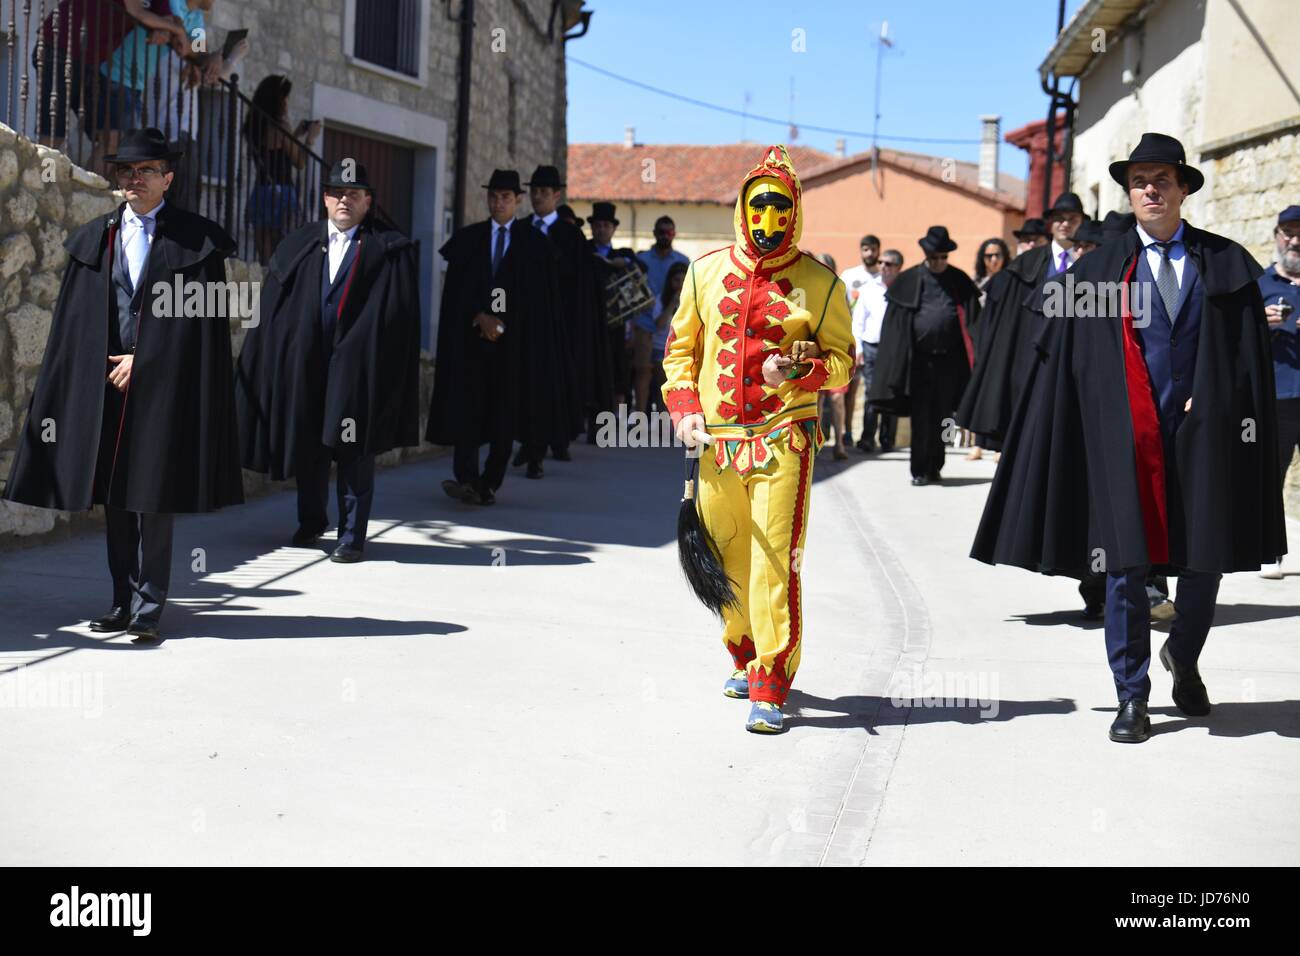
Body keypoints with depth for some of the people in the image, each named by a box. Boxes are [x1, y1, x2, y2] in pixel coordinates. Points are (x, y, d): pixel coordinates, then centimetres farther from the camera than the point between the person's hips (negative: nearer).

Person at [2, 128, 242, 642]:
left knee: (151, 498, -4)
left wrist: (144, 360, -10)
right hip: (102, 384, 4)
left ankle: (147, 608, 0)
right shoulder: (93, 239, 12)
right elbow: (74, 320, 10)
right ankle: (124, 600, 15)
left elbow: (203, 317, -4)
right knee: (113, 498, 7)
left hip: (162, 385, -4)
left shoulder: (196, 240, 1)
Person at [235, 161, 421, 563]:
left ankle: (352, 534, 9)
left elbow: (399, 317, -5)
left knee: (354, 452, 1)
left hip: (357, 367, -4)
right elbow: (273, 306, 8)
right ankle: (311, 521, 31)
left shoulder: (389, 251, 0)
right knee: (307, 445, 14)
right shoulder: (298, 245, 10)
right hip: (305, 364, 4)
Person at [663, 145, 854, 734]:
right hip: (716, 441, 3)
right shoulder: (707, 271, 9)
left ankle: (770, 690, -4)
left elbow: (842, 361, 5)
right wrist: (684, 405, 2)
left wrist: (802, 370, -16)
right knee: (725, 563, 12)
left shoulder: (819, 283, 1)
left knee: (776, 564, -10)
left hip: (784, 439, -3)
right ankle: (744, 658, 35)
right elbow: (681, 346, 17)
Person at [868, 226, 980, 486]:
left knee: (942, 417, 8)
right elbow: (895, 325, 3)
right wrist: (897, 364, -4)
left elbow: (971, 322, 5)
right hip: (919, 359, -1)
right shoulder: (908, 281, 3)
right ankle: (920, 470, 6)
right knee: (921, 416, 0)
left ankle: (935, 467, 21)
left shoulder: (960, 282, 7)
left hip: (948, 360, 1)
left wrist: (971, 361, -5)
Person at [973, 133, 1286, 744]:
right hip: (1126, 437, -1)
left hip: (1203, 434, 1)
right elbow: (1062, 362, 5)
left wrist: (1210, 402, -6)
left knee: (1206, 558, 6)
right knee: (1126, 563, -2)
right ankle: (1132, 697, 10)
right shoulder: (1099, 269, 7)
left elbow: (1251, 355, 7)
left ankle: (1182, 658, 34)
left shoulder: (1226, 264, 8)